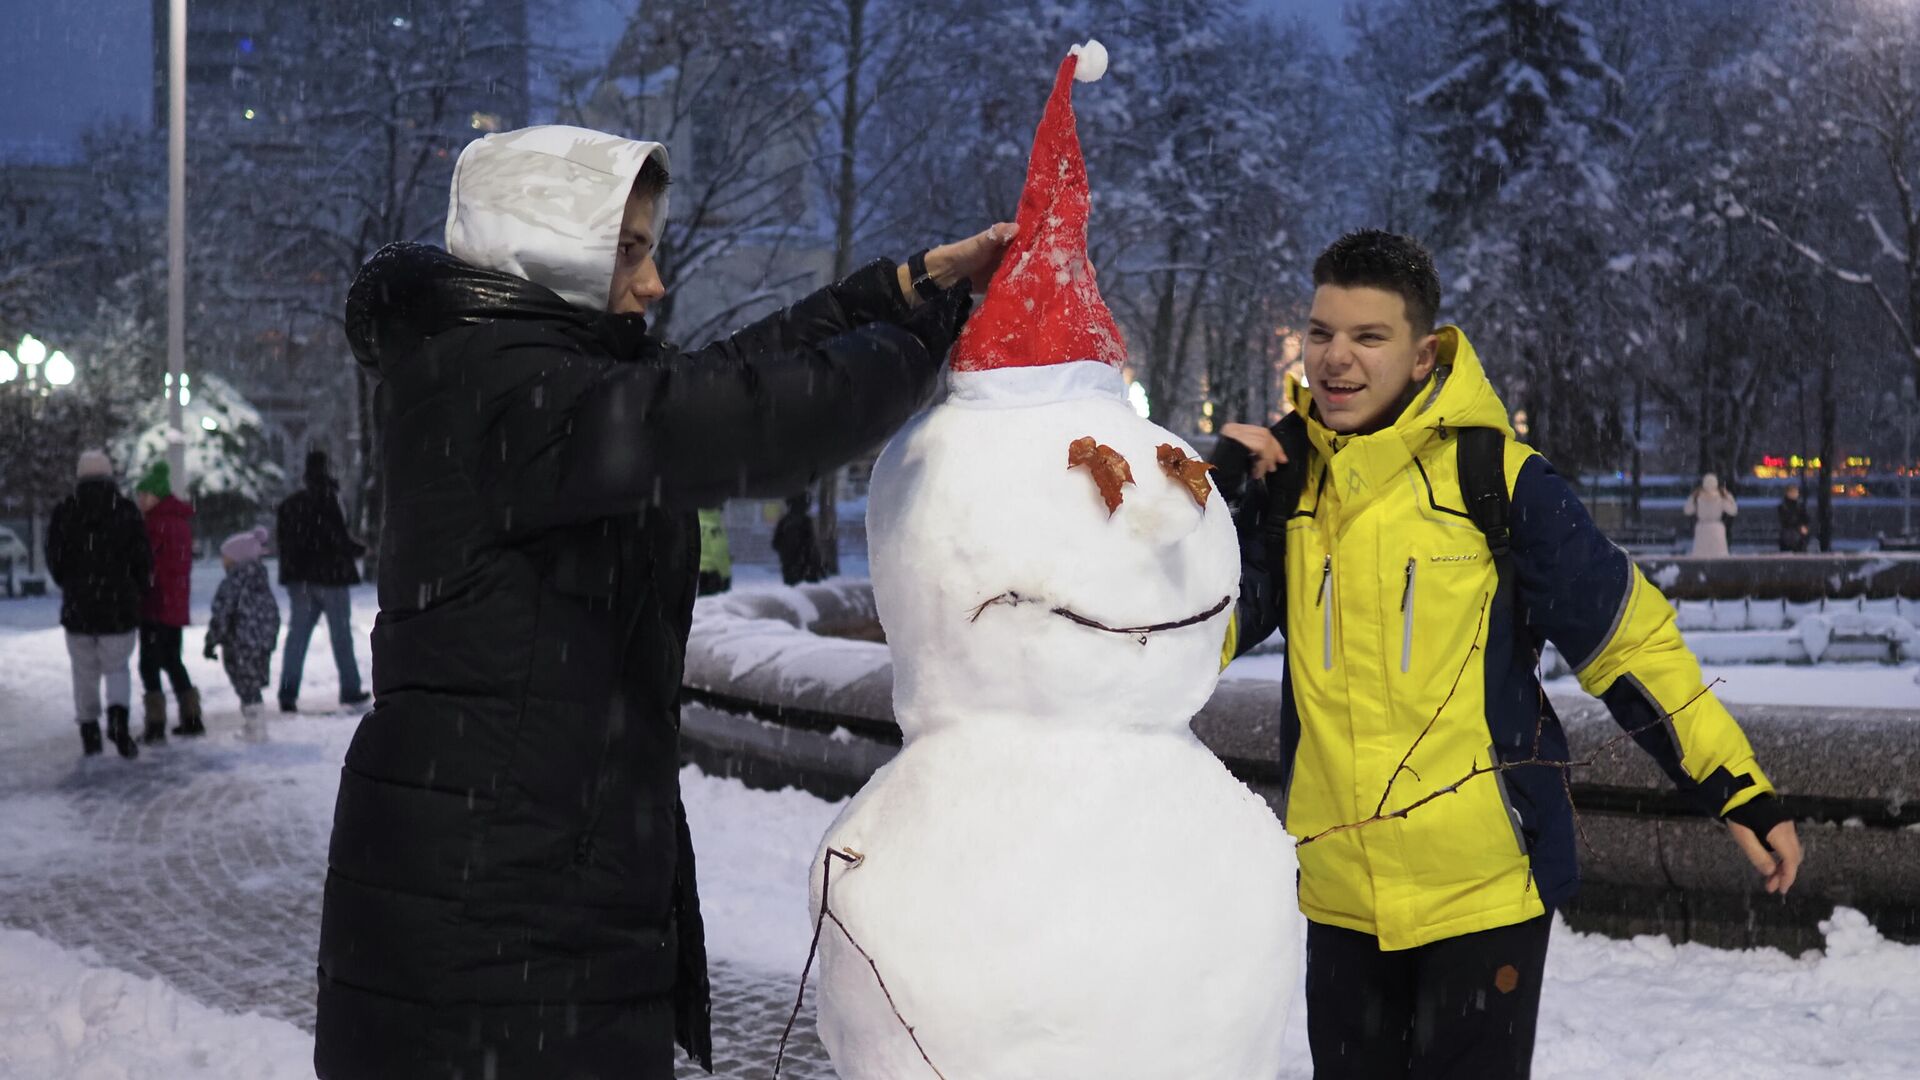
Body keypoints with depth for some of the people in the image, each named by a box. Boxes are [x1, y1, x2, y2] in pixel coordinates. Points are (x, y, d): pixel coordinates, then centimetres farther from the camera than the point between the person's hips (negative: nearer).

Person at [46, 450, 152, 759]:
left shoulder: (63, 512, -1)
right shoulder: (127, 510, -4)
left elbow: (54, 562, 1)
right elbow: (143, 561, -4)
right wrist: (135, 591, 14)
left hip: (77, 607, 1)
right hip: (119, 608, -1)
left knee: (85, 672, 12)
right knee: (117, 667, 8)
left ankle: (89, 732, 14)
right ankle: (118, 716, -17)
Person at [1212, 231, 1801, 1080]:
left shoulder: (1495, 476, -11)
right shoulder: (1283, 474, 1)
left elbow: (1627, 637, -6)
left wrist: (1739, 789, -7)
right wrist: (1218, 493, -13)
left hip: (1484, 883, -4)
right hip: (1340, 891, 5)